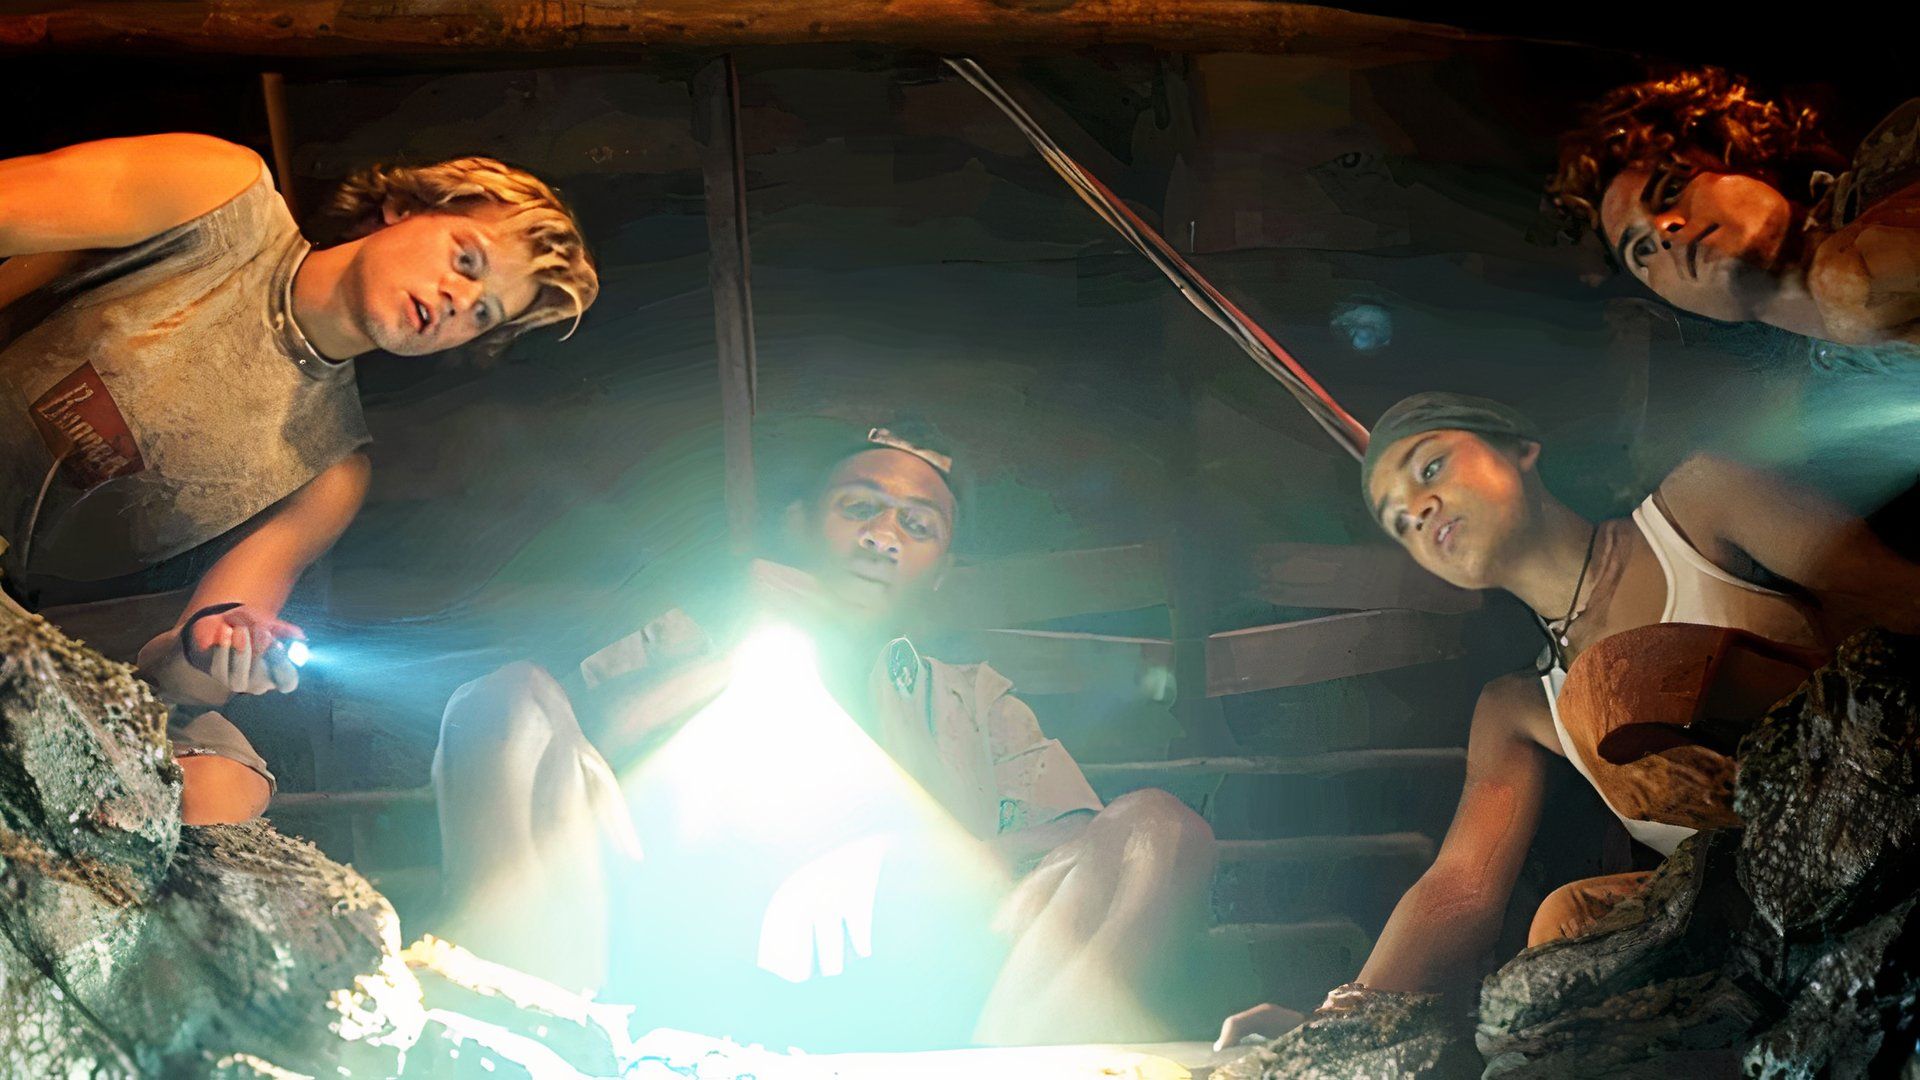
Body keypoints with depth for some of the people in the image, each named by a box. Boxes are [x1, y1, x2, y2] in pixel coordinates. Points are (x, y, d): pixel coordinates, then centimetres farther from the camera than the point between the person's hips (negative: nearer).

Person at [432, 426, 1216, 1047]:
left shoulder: (973, 702, 30)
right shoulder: (688, 645, 27)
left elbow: (1082, 842, 11)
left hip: (895, 1039, 1)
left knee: (1160, 826, -13)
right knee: (512, 696, -13)